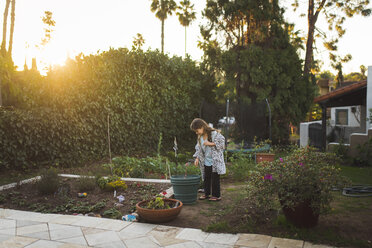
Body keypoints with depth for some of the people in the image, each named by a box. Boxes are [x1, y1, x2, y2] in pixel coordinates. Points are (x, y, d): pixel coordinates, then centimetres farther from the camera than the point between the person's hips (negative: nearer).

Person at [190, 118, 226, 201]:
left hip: (215, 161, -7)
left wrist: (211, 144, -23)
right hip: (206, 161, 7)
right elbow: (198, 148, 12)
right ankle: (206, 193, 27)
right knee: (206, 178, 14)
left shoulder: (214, 133, -16)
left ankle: (217, 195, 11)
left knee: (215, 178, 0)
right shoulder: (200, 137, 6)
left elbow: (222, 142, -17)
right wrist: (197, 158, 1)